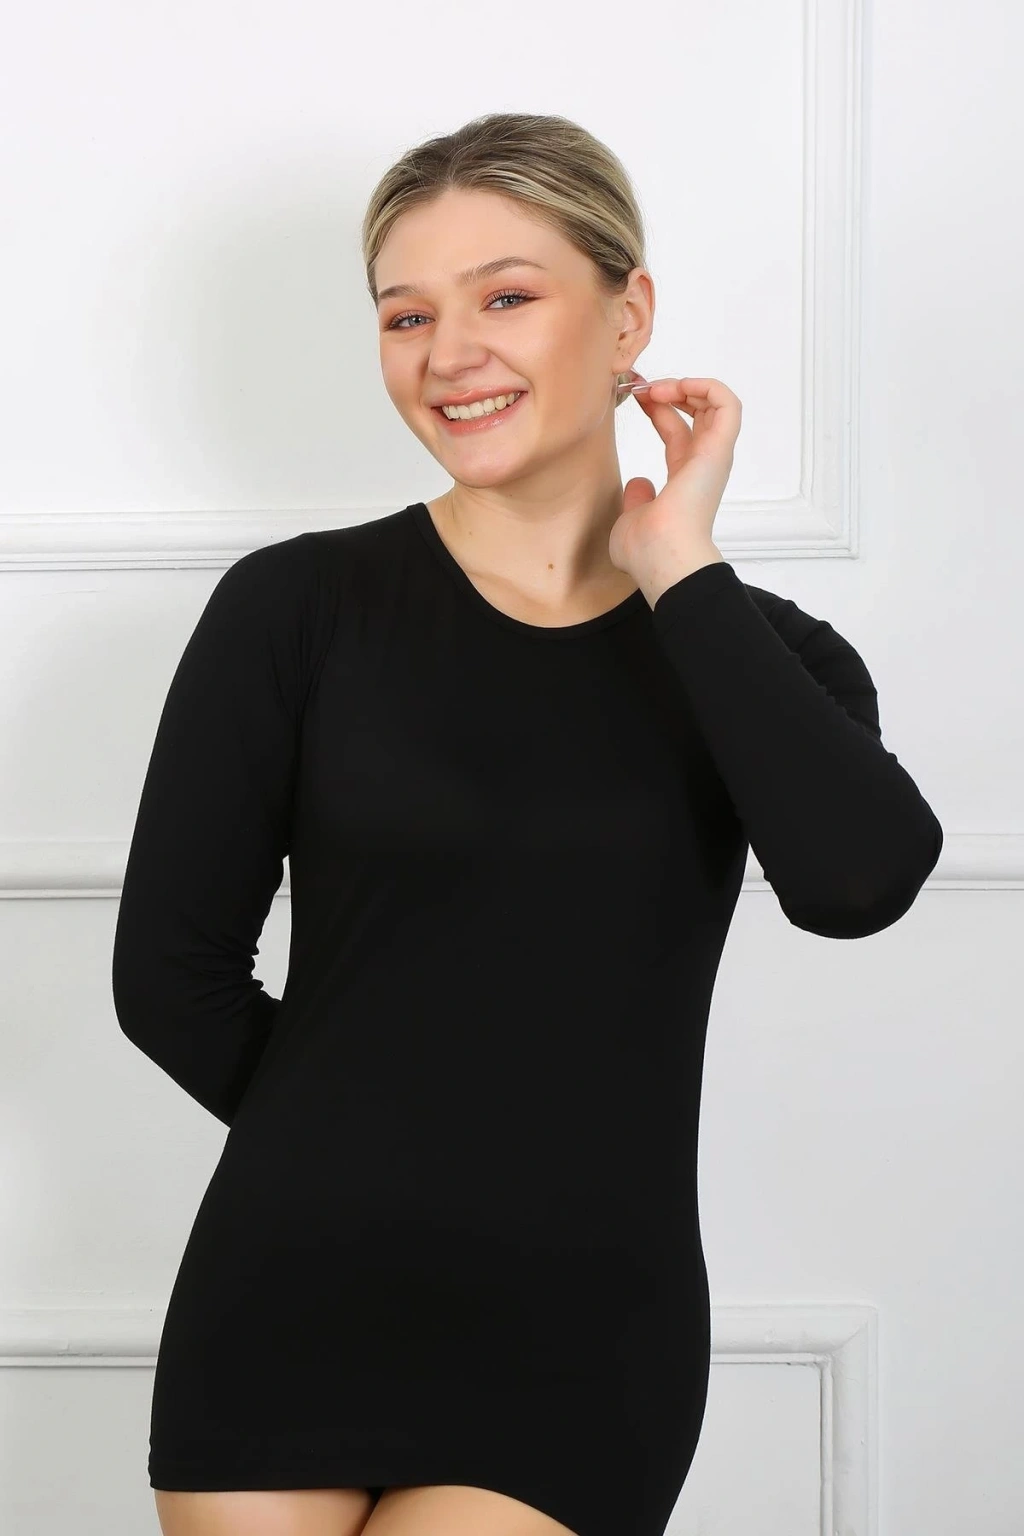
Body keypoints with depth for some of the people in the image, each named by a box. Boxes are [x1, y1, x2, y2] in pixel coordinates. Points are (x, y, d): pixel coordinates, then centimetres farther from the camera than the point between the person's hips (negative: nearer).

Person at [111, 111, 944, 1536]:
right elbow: (170, 977, 0)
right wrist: (359, 1157, 8)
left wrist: (680, 570, -11)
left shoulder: (757, 653, 3)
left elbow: (858, 881, -17)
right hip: (289, 1310, 0)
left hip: (581, 1355, 0)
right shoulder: (295, 609, -2)